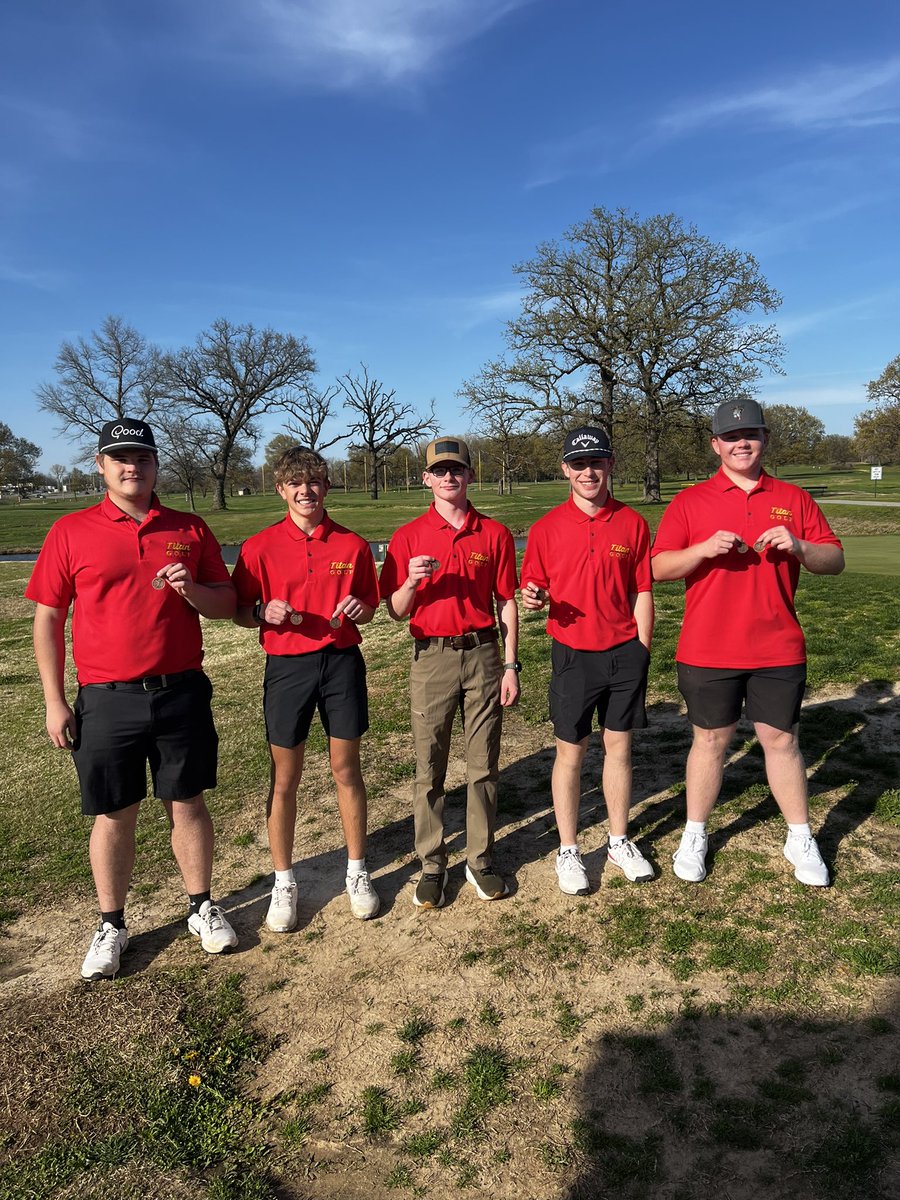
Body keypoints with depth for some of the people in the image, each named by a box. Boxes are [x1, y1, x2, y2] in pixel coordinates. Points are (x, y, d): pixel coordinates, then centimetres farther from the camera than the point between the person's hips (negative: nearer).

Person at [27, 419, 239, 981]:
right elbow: (47, 620, 2)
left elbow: (228, 603, 8)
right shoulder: (71, 532, 1)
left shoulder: (190, 529, 5)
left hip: (182, 693, 1)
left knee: (188, 803, 11)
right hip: (106, 700, -1)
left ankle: (202, 907, 30)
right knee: (114, 815, 9)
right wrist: (55, 701, -2)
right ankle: (112, 926, 28)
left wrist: (191, 590, -14)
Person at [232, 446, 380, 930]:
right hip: (287, 666, -1)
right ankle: (283, 882, 24)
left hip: (342, 662, 1)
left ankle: (357, 872, 27)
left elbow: (369, 608, 10)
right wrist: (266, 613, -19)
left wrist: (358, 609, -12)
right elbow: (240, 612, 2)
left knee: (346, 770, 10)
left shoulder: (352, 545, 3)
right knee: (284, 778, 8)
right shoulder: (260, 547, -2)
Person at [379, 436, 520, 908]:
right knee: (429, 768, 6)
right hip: (431, 657, 0)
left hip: (482, 655, 1)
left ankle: (481, 859, 23)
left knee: (483, 765, 9)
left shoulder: (495, 534, 4)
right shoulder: (408, 536, 3)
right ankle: (432, 864, 20)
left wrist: (510, 665, 1)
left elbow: (507, 603, 6)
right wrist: (412, 581, -19)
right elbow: (396, 610, 2)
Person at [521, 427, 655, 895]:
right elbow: (534, 588, 3)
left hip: (624, 653, 1)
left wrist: (642, 651, 2)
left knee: (619, 747, 12)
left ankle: (620, 841, 30)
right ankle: (568, 851, 22)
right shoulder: (547, 527, -2)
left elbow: (642, 593, 4)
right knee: (570, 752, 7)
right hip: (573, 654, -1)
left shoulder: (632, 523, 1)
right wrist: (533, 598, -21)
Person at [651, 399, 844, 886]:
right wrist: (703, 549, -21)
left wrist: (798, 547, -15)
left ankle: (800, 840, 27)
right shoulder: (690, 501, 1)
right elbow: (659, 568, -4)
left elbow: (835, 561, 5)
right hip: (708, 652, -1)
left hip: (778, 649, 1)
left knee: (781, 739, 11)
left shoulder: (794, 499, 7)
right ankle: (695, 836, 25)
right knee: (710, 740, 9)